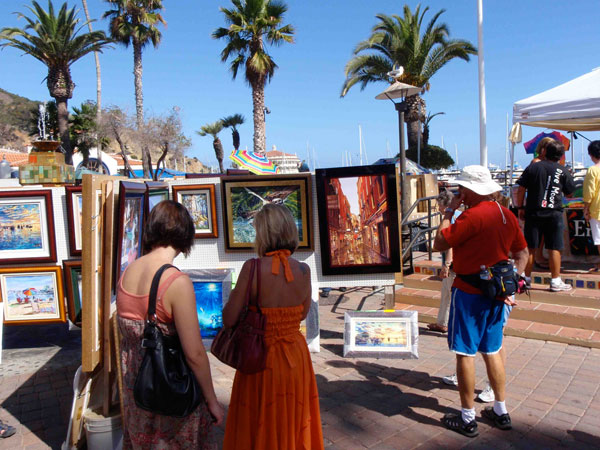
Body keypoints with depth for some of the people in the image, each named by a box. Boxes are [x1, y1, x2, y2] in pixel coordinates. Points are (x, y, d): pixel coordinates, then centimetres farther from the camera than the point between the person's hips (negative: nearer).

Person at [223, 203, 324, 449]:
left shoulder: (253, 267, -20)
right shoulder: (303, 270, -9)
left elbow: (229, 320, -16)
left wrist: (235, 295, 1)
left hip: (261, 358, -3)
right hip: (296, 357, 4)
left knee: (259, 426, 19)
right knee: (294, 423, 24)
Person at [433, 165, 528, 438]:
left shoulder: (472, 215, -19)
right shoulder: (507, 215, 7)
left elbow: (439, 244, -15)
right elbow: (522, 254, 12)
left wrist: (449, 212, -6)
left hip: (469, 294, -8)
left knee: (465, 353, 3)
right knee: (492, 351, 19)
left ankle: (467, 419, 13)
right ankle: (501, 412, 29)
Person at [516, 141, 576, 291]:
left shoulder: (533, 167, 1)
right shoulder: (563, 171, 1)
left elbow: (521, 190, -1)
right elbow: (569, 193, 9)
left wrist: (520, 208, 6)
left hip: (533, 213, 1)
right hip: (554, 214, -1)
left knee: (530, 248, 7)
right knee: (554, 248, 5)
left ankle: (526, 279, 13)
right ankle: (555, 281, 9)